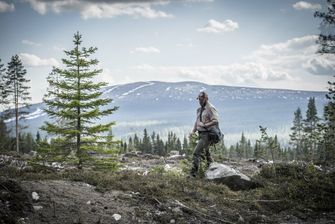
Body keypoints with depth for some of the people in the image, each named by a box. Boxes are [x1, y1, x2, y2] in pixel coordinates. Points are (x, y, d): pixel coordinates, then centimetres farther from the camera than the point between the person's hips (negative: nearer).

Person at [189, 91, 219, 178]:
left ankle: (193, 173, -15)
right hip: (201, 134, 10)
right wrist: (193, 131, 12)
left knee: (197, 152, -16)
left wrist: (204, 125, -23)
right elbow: (197, 121, 26)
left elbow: (216, 121, -20)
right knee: (206, 152, 18)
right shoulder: (199, 109, 17)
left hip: (207, 134, -10)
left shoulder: (210, 108, -11)